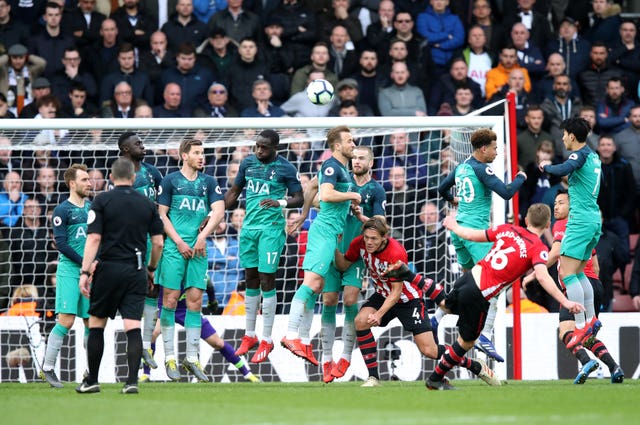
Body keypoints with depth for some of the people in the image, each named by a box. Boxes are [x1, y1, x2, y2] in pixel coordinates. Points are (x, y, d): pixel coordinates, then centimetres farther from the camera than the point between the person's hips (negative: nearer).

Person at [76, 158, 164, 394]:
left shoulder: (102, 201, -3)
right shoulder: (147, 204, 7)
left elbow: (94, 238, -10)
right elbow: (158, 242, 8)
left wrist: (85, 272, -10)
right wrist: (151, 268, 23)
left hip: (109, 268, -2)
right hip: (136, 272, 2)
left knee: (96, 324, 9)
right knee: (133, 327, -1)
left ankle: (92, 381, 11)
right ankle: (132, 381, -11)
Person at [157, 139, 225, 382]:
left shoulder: (209, 182, 12)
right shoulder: (170, 181, 4)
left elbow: (219, 212, 4)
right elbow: (161, 214, 2)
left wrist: (202, 236, -10)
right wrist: (179, 242, -6)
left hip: (198, 249, 3)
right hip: (174, 248, -3)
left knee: (195, 301, 0)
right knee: (170, 299, -5)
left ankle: (192, 358, 5)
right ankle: (169, 358, 0)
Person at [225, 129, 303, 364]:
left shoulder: (285, 168, -6)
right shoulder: (248, 163, 9)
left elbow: (299, 199, -3)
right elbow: (234, 192, 19)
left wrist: (280, 202, -22)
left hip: (271, 228, -5)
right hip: (249, 227, 5)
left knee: (266, 280, -6)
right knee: (250, 280, 9)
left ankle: (267, 340, -1)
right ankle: (249, 336, 19)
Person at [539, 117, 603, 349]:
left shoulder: (581, 155, -12)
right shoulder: (593, 156, 14)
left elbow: (562, 170, -30)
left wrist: (546, 166, -12)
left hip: (581, 221, -10)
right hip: (594, 219, 10)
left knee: (567, 273, -11)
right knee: (578, 273, 19)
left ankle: (581, 326, -16)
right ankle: (591, 319, 17)